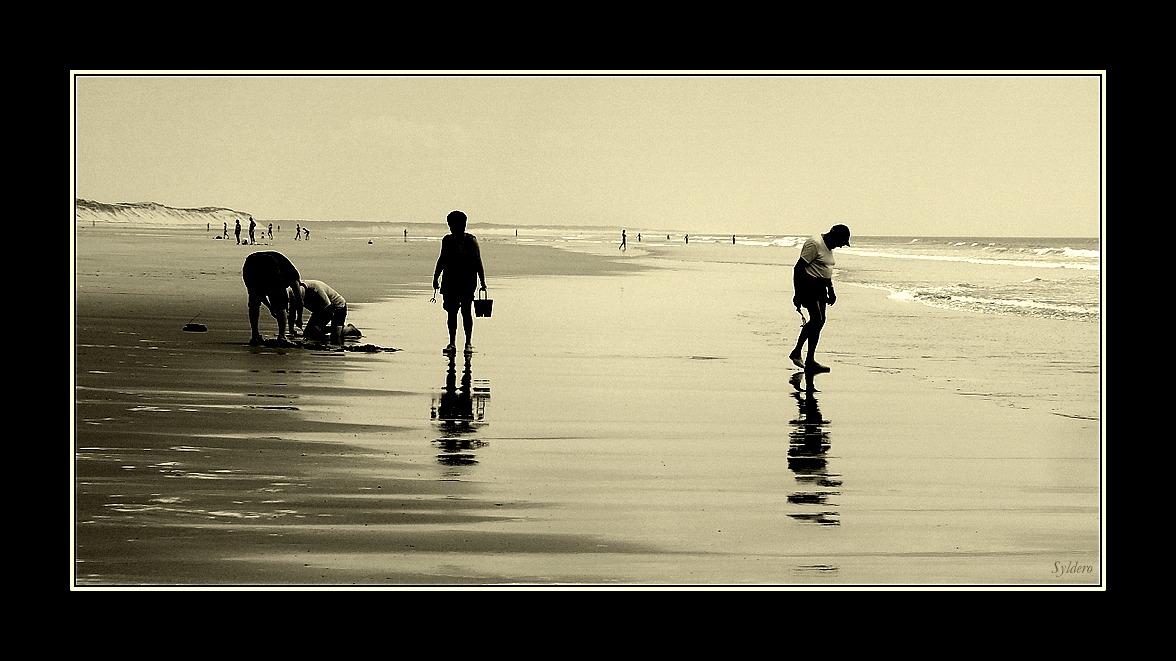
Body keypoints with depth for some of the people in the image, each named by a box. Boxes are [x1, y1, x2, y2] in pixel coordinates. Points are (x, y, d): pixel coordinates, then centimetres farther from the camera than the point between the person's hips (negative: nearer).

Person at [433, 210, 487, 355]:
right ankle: (452, 343, 11)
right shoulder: (447, 240, 9)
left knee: (466, 311, -2)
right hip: (450, 281, 4)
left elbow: (478, 263, -4)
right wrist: (436, 278, 19)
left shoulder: (470, 241, -4)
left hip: (467, 282, -4)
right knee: (451, 312, 5)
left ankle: (469, 343, 4)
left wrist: (483, 283, -8)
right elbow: (442, 260, 19)